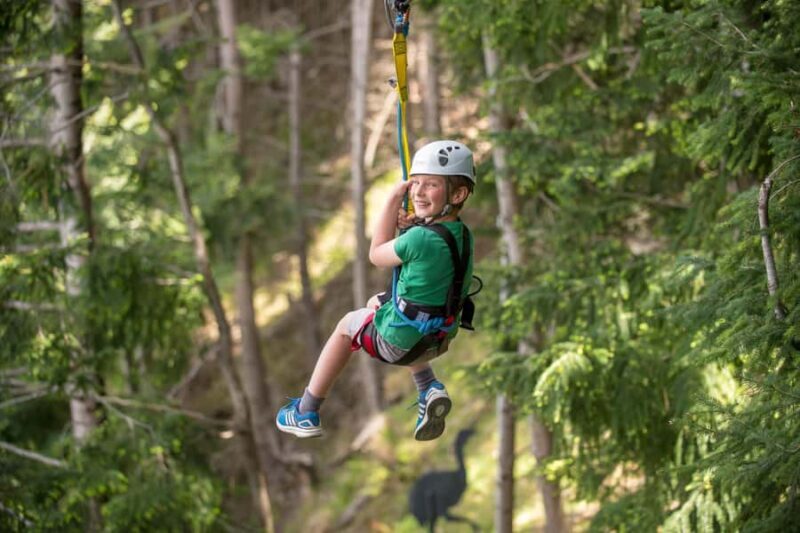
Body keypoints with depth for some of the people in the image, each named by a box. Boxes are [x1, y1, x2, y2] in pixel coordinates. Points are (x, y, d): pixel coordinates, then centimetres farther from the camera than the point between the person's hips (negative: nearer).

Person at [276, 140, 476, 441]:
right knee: (377, 302, 35)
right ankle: (429, 389, 20)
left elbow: (377, 255, -8)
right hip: (440, 339, 7)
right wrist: (411, 227, -4)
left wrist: (393, 201, -5)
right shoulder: (463, 235, -3)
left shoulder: (421, 239, -28)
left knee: (348, 324, 24)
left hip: (397, 342, -7)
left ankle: (306, 413, 36)